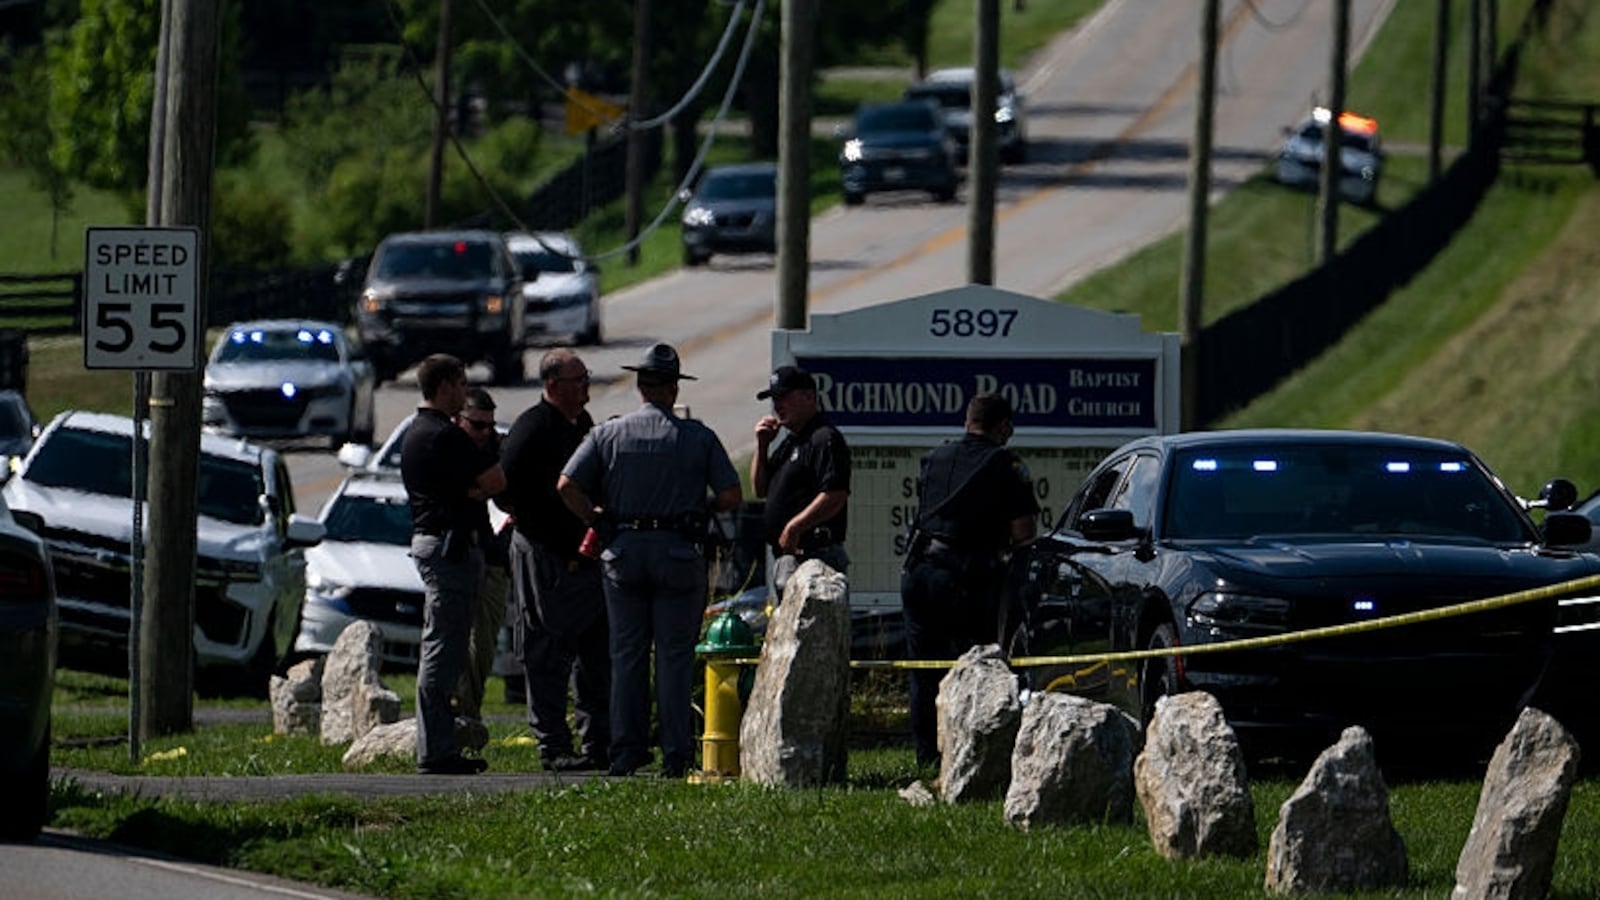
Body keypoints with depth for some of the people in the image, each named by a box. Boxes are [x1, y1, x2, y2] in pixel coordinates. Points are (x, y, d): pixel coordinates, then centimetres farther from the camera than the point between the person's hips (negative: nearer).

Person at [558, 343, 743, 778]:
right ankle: (676, 754, 1)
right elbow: (731, 495, -4)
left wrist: (596, 521, 5)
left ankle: (626, 750, 6)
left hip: (624, 548, 1)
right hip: (678, 550, -1)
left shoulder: (608, 434, 1)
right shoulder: (698, 437, -1)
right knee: (674, 655, 3)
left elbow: (567, 485, -7)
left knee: (627, 655, 7)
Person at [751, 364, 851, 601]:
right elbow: (761, 490, 25)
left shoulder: (825, 439, -11)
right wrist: (762, 446, 12)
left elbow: (835, 497, -21)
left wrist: (793, 528, -21)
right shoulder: (790, 442, 21)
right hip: (785, 555, 11)